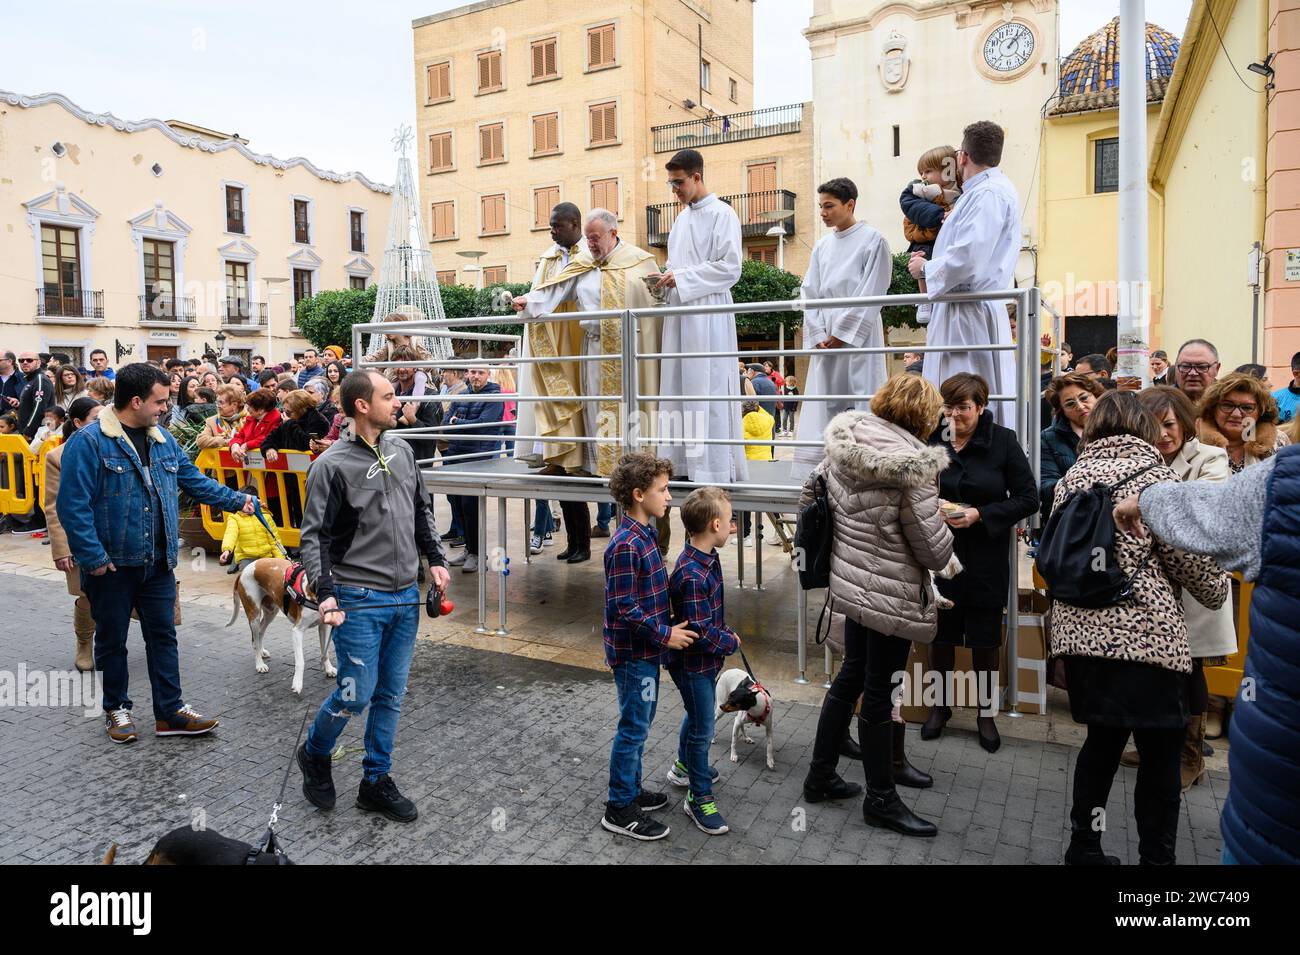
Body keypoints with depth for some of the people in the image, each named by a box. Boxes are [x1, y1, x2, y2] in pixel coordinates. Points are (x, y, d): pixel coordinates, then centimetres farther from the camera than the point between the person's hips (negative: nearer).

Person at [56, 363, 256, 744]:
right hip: (112, 565, -6)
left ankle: (170, 711, 19)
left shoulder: (163, 440, 8)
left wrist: (235, 500, 12)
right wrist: (93, 558, -19)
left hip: (158, 563, 6)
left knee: (163, 635, 10)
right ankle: (116, 708, 28)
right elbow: (73, 505, -18)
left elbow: (194, 481, 19)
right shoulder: (89, 442, -15)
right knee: (112, 639, 11)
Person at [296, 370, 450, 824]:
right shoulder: (332, 465, -12)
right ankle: (315, 755, 28)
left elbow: (422, 510, 17)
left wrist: (435, 560, 8)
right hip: (359, 599, -6)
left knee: (391, 693, 12)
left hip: (406, 597, 6)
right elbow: (314, 535, -11)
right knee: (357, 693, -2)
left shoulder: (401, 450, 7)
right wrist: (325, 591, -21)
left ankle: (376, 781, 26)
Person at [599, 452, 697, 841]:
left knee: (639, 724, 20)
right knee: (633, 728, 2)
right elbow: (623, 609, -25)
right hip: (634, 653, -9)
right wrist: (666, 634, -19)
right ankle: (620, 809, 15)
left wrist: (663, 635, 16)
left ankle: (631, 788, 35)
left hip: (646, 650, 9)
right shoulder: (626, 545, -24)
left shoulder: (644, 535, 6)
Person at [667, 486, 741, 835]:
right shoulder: (693, 576, -32)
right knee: (703, 730, 4)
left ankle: (684, 767, 50)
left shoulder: (707, 558, -1)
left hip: (702, 661, 10)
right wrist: (731, 642, -14)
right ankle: (699, 798, 22)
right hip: (695, 663, -10)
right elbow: (700, 631, -29)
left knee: (697, 714, 28)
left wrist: (725, 633, 3)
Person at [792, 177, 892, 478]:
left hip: (858, 337, -5)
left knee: (860, 403, -7)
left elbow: (870, 295, -8)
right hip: (826, 340, 5)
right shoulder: (822, 246, 16)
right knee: (824, 405, 2)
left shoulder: (873, 240, -1)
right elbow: (810, 294, 12)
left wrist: (841, 335, -11)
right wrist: (819, 336, -1)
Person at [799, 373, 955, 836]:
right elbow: (932, 547, -17)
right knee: (879, 690, 5)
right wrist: (943, 522, 5)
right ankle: (881, 800, 23)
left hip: (850, 582, 8)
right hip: (891, 593, -8)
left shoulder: (843, 445, 0)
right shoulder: (913, 463, -22)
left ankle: (820, 776, 32)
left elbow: (809, 494, 11)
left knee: (851, 676, 20)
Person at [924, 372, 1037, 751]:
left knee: (984, 636, 9)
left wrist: (980, 514, -17)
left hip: (985, 555, -1)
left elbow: (1028, 498, -7)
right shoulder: (931, 439, -4)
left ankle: (986, 711, 28)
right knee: (941, 631, 12)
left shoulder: (1003, 441, -8)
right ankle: (940, 705, 31)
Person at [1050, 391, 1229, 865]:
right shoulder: (1154, 475, -6)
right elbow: (1188, 555, -2)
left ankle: (1083, 849, 26)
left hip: (1080, 631, 6)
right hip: (1146, 636, -6)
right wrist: (1218, 588, 16)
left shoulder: (1070, 479, 9)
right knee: (1160, 752, 7)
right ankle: (1156, 857, 16)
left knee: (1101, 740, 18)